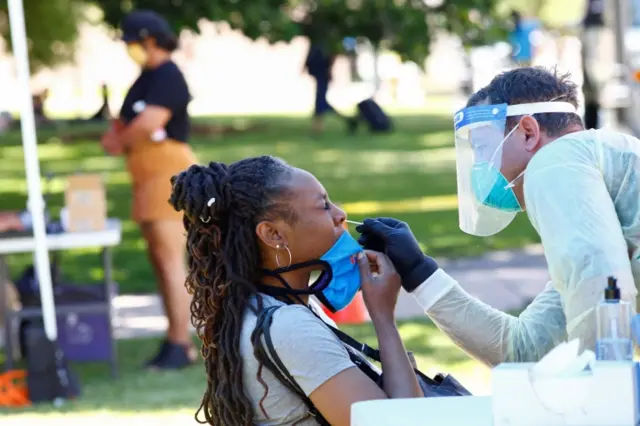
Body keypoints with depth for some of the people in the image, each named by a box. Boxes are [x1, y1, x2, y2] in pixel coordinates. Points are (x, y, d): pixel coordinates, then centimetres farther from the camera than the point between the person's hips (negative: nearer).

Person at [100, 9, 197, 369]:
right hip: (150, 177, 11)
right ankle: (178, 340, 14)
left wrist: (120, 141, -6)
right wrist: (115, 135, 2)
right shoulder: (147, 77, 19)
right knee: (159, 258, 10)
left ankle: (181, 345, -10)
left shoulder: (167, 76, -13)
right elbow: (129, 120, 25)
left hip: (169, 173, -11)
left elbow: (149, 123, -25)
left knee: (170, 260, -11)